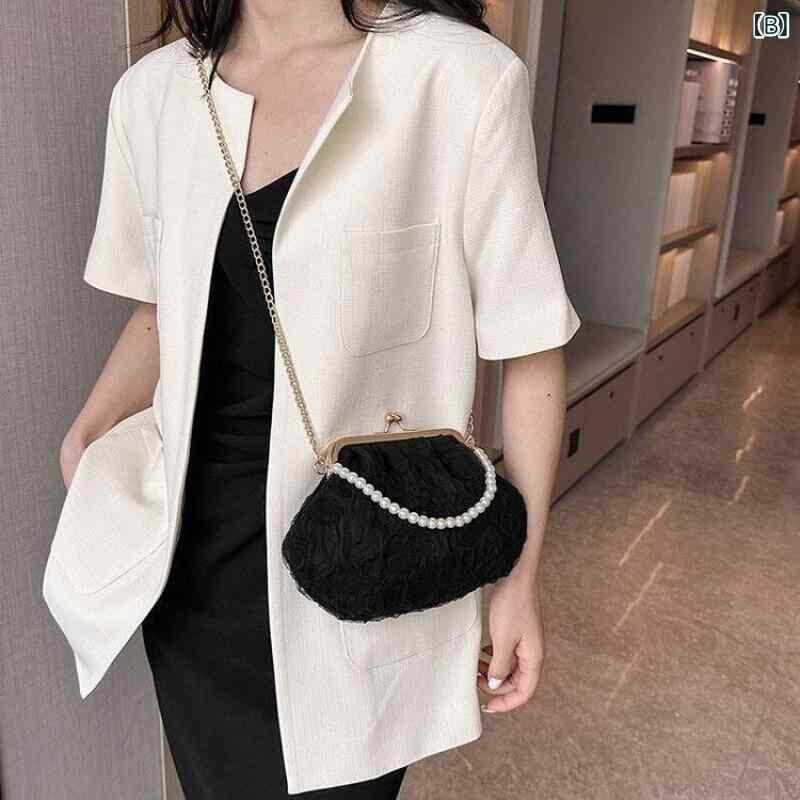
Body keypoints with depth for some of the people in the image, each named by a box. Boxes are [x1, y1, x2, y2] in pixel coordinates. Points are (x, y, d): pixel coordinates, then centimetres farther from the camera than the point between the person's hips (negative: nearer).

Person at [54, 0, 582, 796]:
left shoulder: (464, 77, -13)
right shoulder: (151, 91, 2)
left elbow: (528, 350, -8)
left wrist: (520, 575, -4)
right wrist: (86, 434, -1)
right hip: (193, 553, 5)